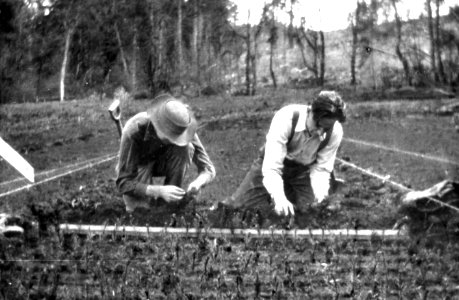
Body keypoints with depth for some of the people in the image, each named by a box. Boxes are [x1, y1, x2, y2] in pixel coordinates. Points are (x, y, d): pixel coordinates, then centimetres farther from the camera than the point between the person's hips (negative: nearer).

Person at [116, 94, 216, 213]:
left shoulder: (182, 127, -28)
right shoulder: (134, 130, -38)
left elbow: (208, 169, -21)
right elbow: (123, 183, -38)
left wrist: (198, 182, -46)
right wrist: (160, 191, -53)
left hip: (161, 163, 4)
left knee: (186, 148, -29)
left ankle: (170, 203, -16)